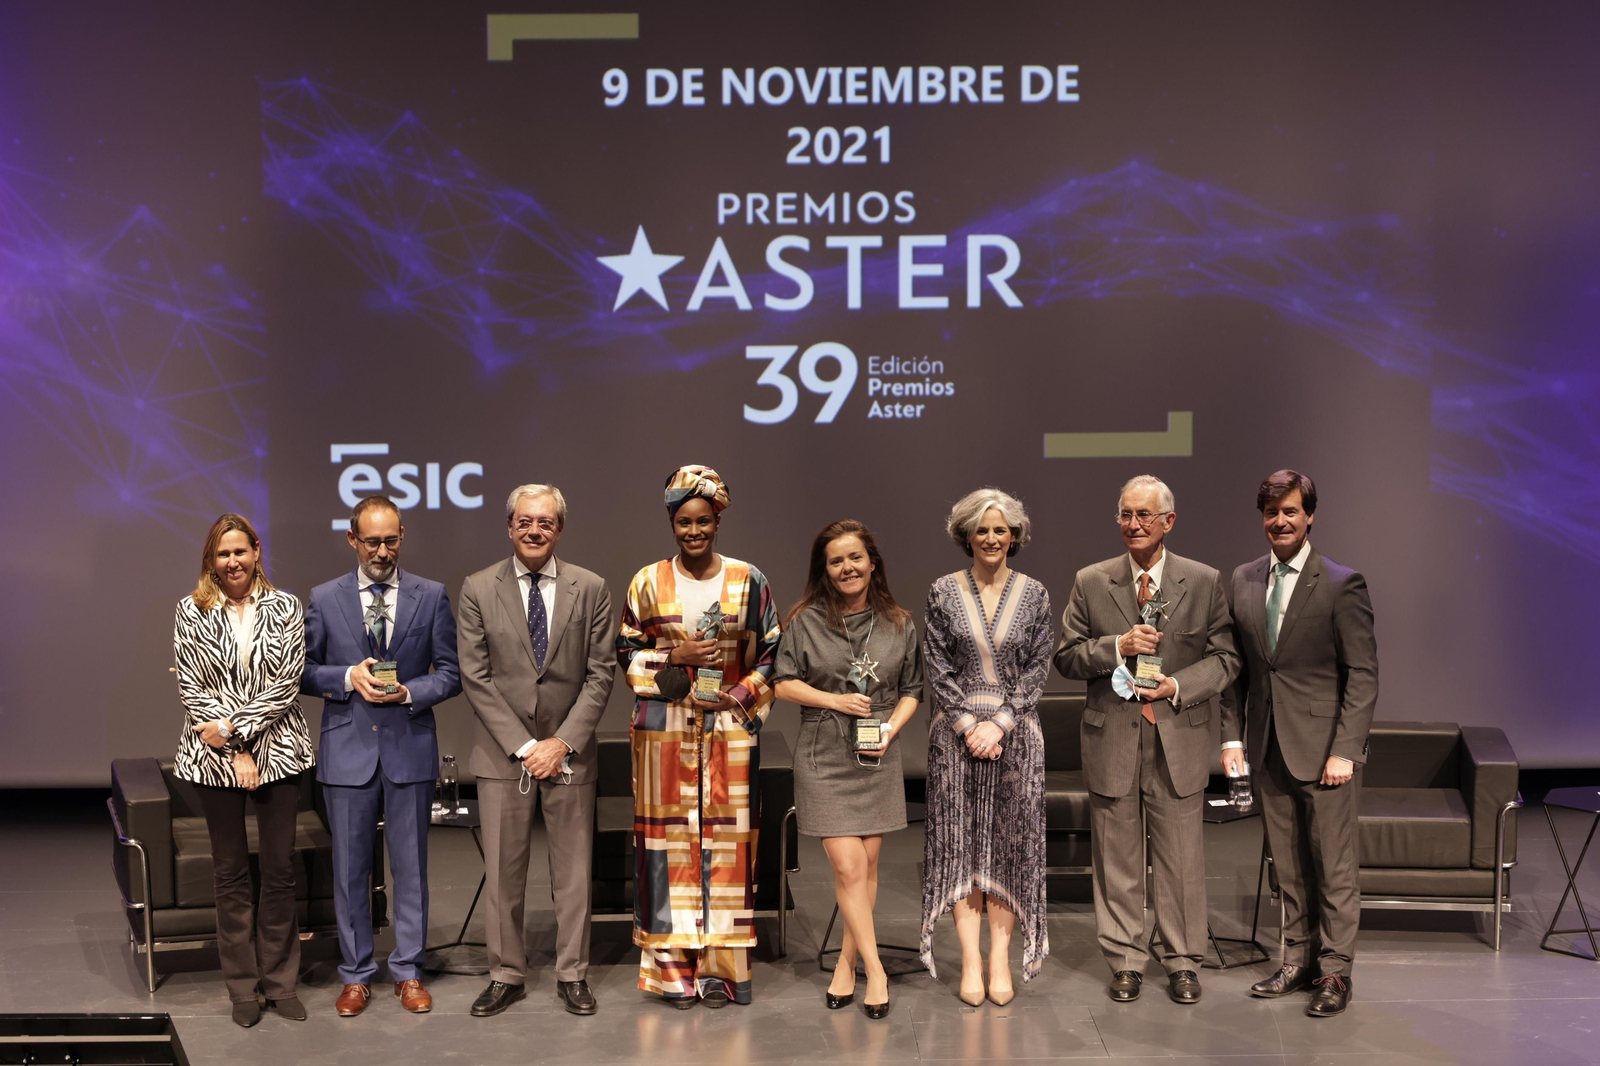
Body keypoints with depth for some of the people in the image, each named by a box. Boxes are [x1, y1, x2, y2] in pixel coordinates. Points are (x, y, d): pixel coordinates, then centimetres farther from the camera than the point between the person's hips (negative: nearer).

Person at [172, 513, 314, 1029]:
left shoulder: (284, 608, 2)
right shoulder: (192, 611, 2)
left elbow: (286, 684, -4)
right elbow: (192, 688, -3)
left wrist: (235, 727, -14)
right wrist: (235, 753, -10)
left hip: (278, 749, 0)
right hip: (215, 755, 0)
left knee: (280, 869, 4)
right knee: (231, 872, 7)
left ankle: (280, 980, 17)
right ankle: (243, 986, 18)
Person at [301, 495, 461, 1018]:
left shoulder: (432, 596, 3)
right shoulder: (323, 599, 3)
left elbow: (450, 672, 4)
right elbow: (304, 671, 5)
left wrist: (410, 692, -13)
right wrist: (348, 677, -12)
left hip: (409, 747, 0)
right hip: (348, 750, 0)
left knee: (411, 865, 7)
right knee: (350, 867, 6)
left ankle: (408, 971, 19)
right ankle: (356, 974, 19)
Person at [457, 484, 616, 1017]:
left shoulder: (590, 588, 1)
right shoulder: (478, 589, -1)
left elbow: (600, 674, 0)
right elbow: (476, 677, -4)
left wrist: (562, 742, -9)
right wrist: (523, 745, -9)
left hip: (568, 751, 0)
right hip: (502, 752, 0)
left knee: (572, 869, 7)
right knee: (502, 871, 6)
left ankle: (573, 975, 19)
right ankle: (506, 975, 18)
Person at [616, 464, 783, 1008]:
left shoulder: (748, 581, 5)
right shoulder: (648, 583, 5)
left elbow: (772, 654, 6)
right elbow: (626, 653, 7)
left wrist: (742, 696, -8)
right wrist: (676, 657, -9)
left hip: (730, 730, 0)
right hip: (664, 731, 0)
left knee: (726, 839, 1)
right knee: (670, 838, 0)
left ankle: (720, 967, 10)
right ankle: (675, 968, 8)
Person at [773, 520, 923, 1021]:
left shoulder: (898, 623, 6)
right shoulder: (806, 620, 0)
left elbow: (911, 691, 11)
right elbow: (784, 683, 1)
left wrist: (890, 729, -7)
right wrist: (834, 700, -11)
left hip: (877, 760, 3)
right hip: (824, 758, -2)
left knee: (867, 866, 6)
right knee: (848, 868, -8)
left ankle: (847, 960, 21)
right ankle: (874, 968, 1)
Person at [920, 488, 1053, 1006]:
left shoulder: (1034, 594, 4)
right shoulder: (943, 592, 2)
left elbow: (1037, 667, 1)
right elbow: (937, 666, 0)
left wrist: (999, 722, -9)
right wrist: (968, 723, -10)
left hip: (1014, 732, 1)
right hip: (956, 732, 0)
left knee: (1010, 841, 2)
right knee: (960, 841, 0)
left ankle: (1000, 959, 8)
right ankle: (970, 960, 5)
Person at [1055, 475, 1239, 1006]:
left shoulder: (1205, 583, 2)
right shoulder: (1090, 583, 3)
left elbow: (1225, 657, 4)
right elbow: (1067, 656, 3)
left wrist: (1179, 686, -12)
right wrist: (1117, 646, -14)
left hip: (1179, 738, 0)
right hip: (1112, 739, 1)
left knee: (1180, 856, 6)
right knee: (1116, 857, 8)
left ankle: (1183, 960, 20)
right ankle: (1126, 960, 20)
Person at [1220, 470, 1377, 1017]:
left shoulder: (1342, 584, -8)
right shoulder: (1243, 581, 8)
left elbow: (1363, 674, -9)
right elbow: (1235, 666, 12)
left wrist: (1345, 750, -15)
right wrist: (1233, 736, 5)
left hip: (1324, 748, -5)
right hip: (1269, 747, 5)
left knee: (1334, 865, 2)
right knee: (1289, 865, 12)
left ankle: (1334, 971, 13)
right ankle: (1298, 960, 24)